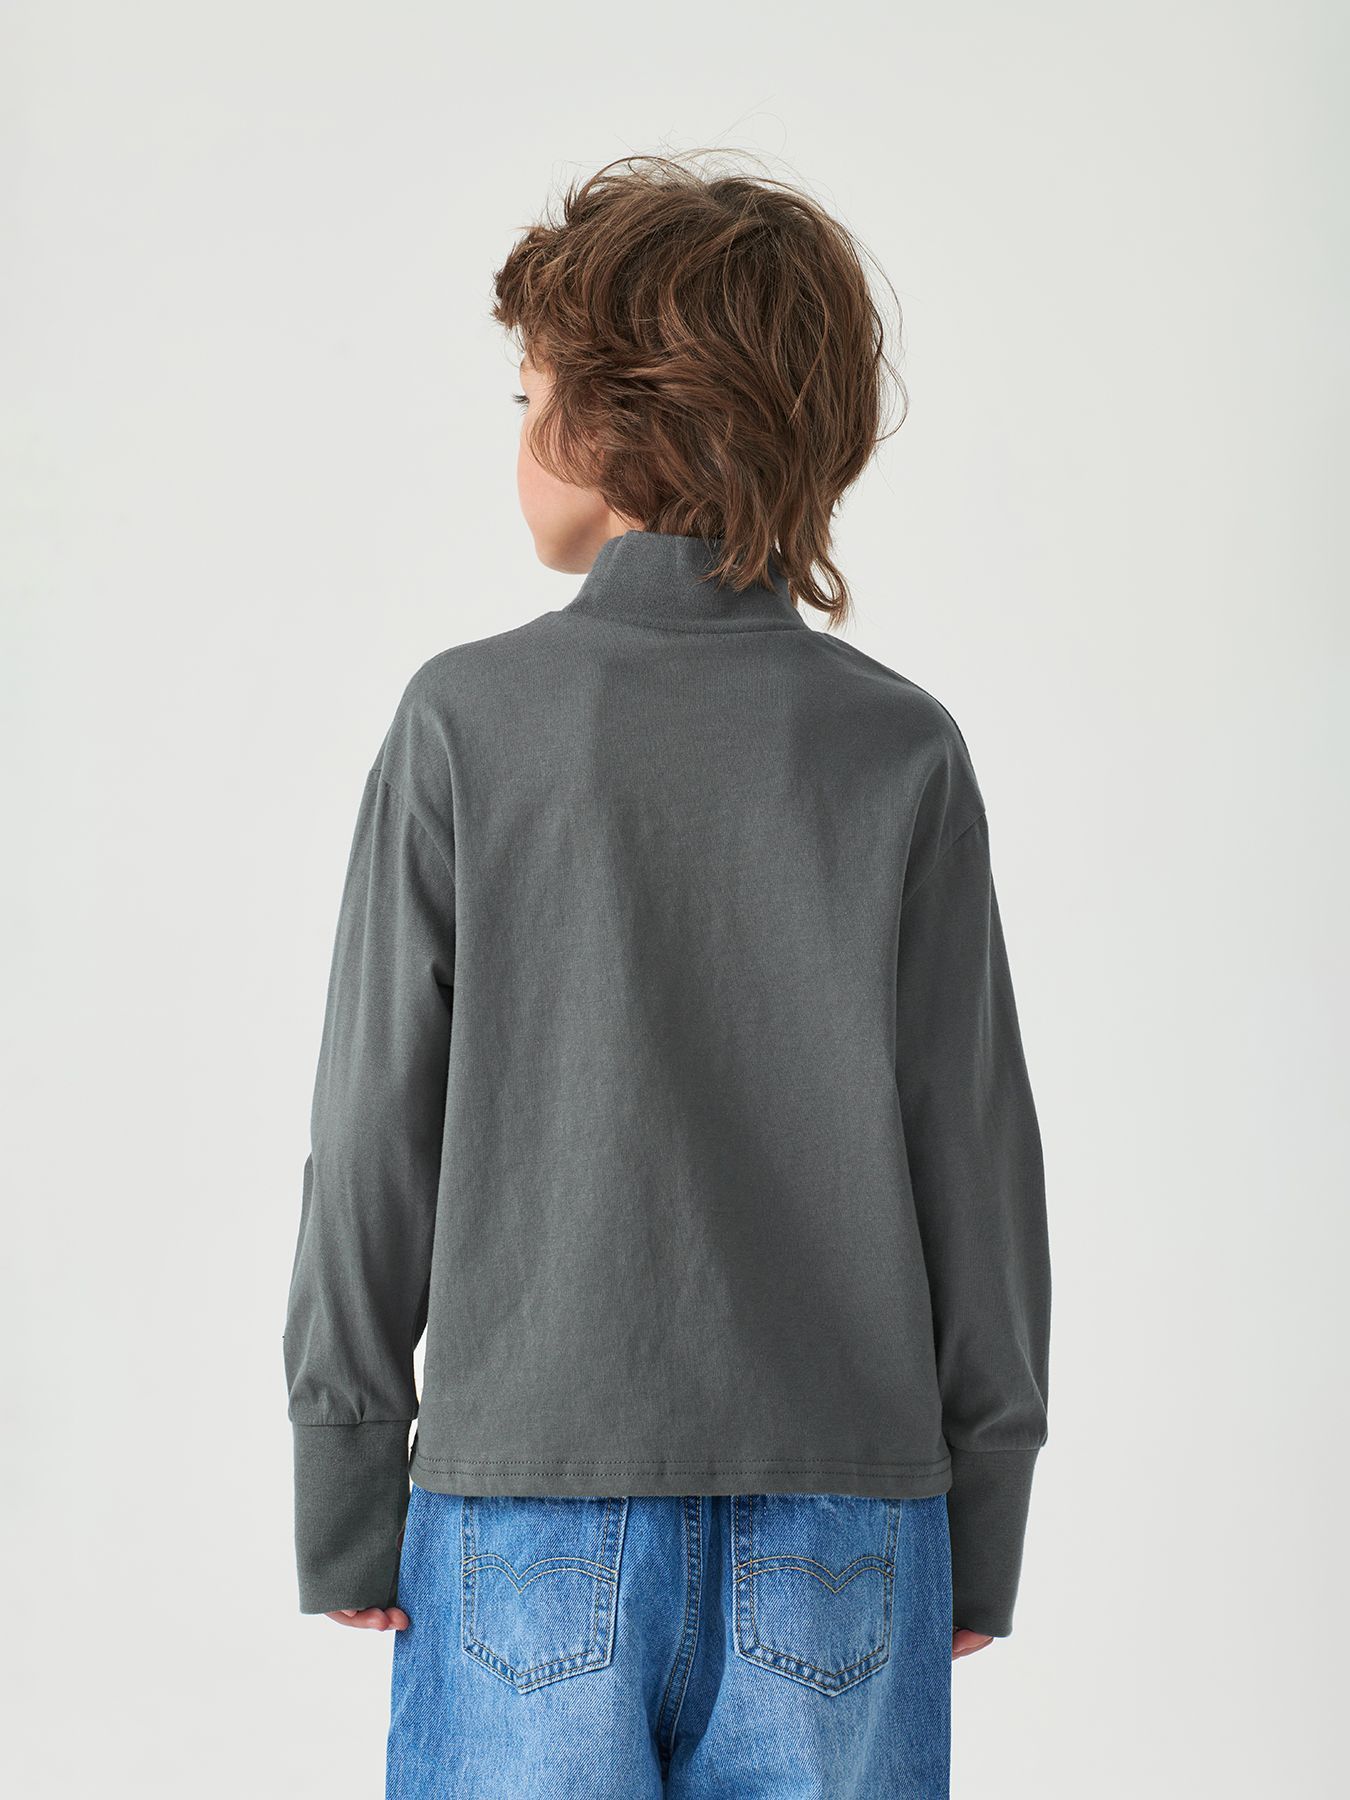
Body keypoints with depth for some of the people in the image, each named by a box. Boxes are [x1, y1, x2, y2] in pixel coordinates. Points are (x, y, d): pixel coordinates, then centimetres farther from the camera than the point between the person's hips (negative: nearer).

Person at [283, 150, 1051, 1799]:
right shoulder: (901, 751, -2)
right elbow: (977, 1153, 1)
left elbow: (377, 1138, -3)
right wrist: (983, 1515, 11)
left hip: (532, 1510, -1)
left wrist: (346, 1504, 7)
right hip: (833, 1532, 2)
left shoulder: (466, 722, -5)